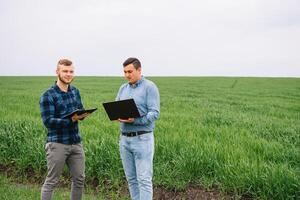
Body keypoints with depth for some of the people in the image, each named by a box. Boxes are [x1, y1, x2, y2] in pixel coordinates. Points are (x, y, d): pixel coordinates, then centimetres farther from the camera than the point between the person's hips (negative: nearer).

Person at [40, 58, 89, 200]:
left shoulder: (75, 92, 11)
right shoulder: (48, 96, -8)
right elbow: (48, 122, -14)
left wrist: (83, 114, -8)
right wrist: (71, 120, -25)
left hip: (76, 143, 6)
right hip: (57, 144, -6)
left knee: (79, 179, 11)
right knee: (51, 181, 2)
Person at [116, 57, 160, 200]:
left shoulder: (150, 87, -6)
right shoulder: (123, 88, 14)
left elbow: (154, 113, -14)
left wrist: (135, 120, -27)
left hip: (142, 139, -6)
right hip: (124, 139, 6)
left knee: (144, 179, -5)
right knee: (131, 178, 11)